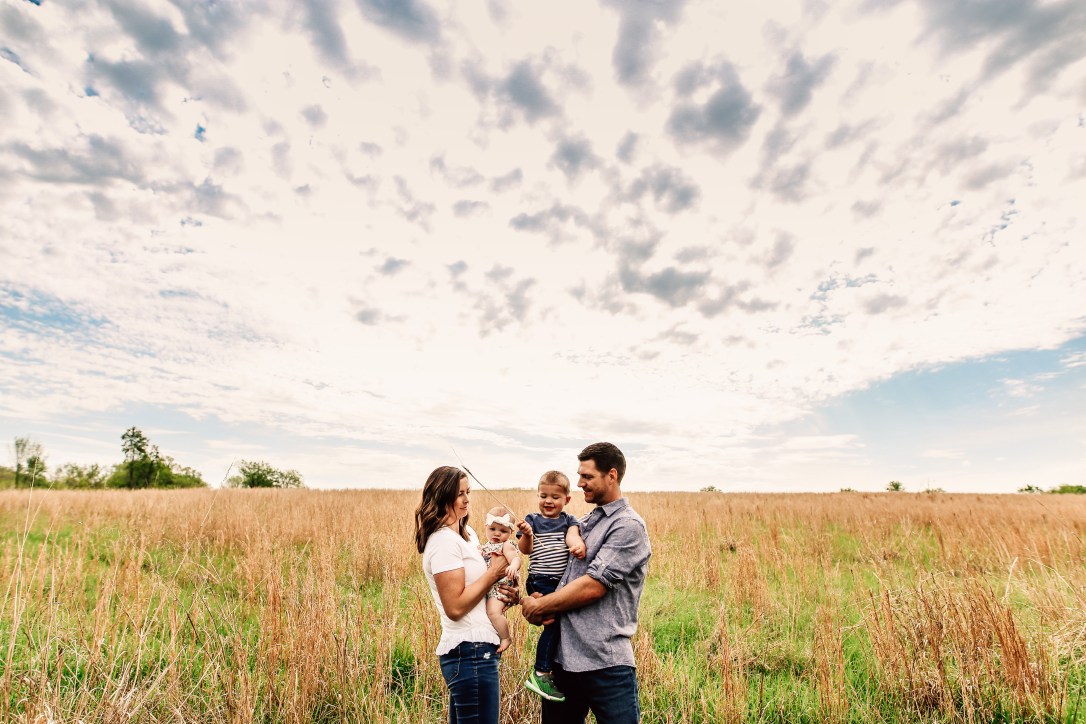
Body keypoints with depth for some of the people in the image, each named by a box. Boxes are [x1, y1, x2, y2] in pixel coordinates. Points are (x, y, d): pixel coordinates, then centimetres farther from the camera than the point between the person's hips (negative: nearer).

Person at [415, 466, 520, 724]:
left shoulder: (468, 534, 11)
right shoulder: (444, 541, -18)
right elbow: (455, 607, -22)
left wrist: (509, 594, 1)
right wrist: (494, 573, -15)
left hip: (474, 649, 9)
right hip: (470, 651, -9)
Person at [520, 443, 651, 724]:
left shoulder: (628, 526, -13)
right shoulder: (584, 523, 12)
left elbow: (593, 586, -19)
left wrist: (538, 607, -10)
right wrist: (547, 604, -5)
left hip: (605, 665, -7)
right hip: (562, 657, 8)